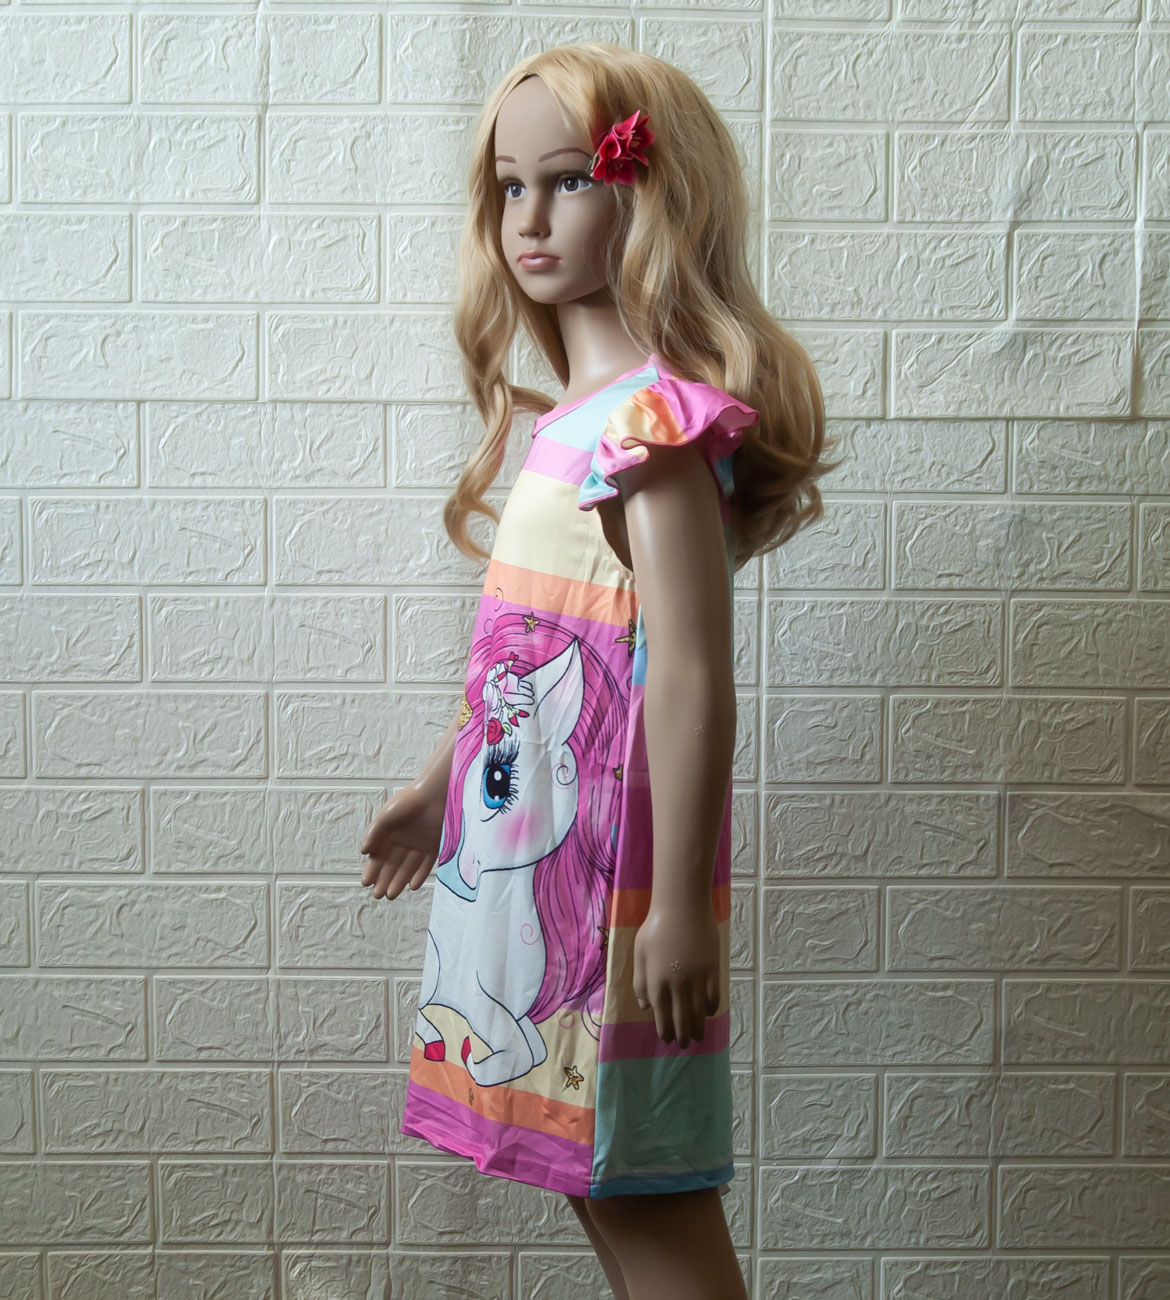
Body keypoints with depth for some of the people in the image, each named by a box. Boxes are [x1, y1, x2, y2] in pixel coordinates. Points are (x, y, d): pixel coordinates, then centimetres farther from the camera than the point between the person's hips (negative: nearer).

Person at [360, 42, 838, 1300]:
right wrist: (436, 782, 30)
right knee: (594, 1170, 17)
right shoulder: (579, 417, 11)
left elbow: (689, 677, -22)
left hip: (606, 853, -9)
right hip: (526, 842, 9)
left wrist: (680, 903, -23)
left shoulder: (652, 418, -17)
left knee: (643, 1190, 0)